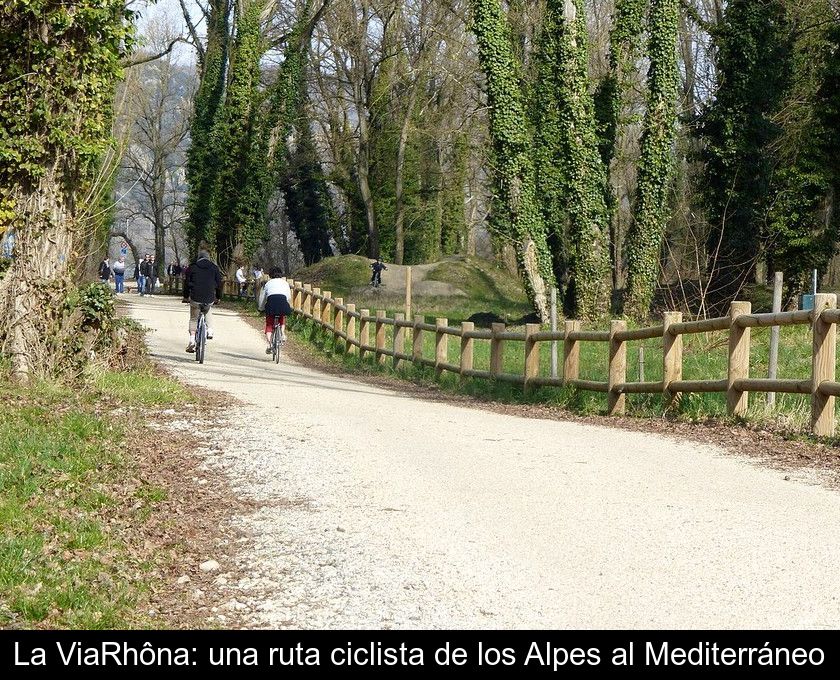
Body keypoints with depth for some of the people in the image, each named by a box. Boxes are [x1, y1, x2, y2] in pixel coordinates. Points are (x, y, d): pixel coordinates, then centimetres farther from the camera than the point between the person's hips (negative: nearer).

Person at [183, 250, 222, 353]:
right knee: (207, 310, 34)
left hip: (195, 298, -1)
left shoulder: (192, 267, 6)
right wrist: (218, 297, 24)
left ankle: (192, 340, -2)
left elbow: (187, 282, 9)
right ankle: (209, 330, 18)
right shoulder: (214, 268, 8)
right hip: (210, 298, 1)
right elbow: (219, 283, 11)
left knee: (193, 319, 13)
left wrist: (186, 297, 21)